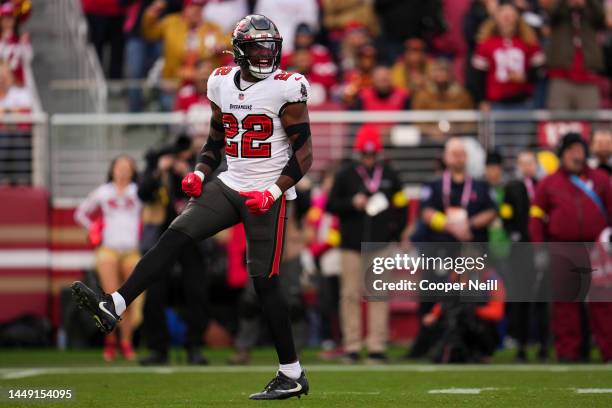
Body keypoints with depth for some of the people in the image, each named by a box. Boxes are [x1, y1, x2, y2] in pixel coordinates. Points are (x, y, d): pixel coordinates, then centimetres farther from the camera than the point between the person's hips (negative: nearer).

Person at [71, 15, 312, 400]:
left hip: (269, 194, -5)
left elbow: (304, 155, -9)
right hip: (230, 185, 5)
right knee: (175, 236, -11)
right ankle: (114, 307, -19)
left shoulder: (286, 88, -10)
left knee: (265, 280, -5)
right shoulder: (223, 83, 7)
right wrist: (200, 174, 4)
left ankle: (293, 375, 3)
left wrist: (273, 193, -18)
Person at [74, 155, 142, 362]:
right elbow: (80, 213, 22)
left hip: (132, 251, 0)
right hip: (108, 250, 0)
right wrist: (94, 230, 10)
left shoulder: (138, 192, 7)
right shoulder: (102, 193, 12)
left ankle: (126, 342, 9)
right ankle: (110, 340, 2)